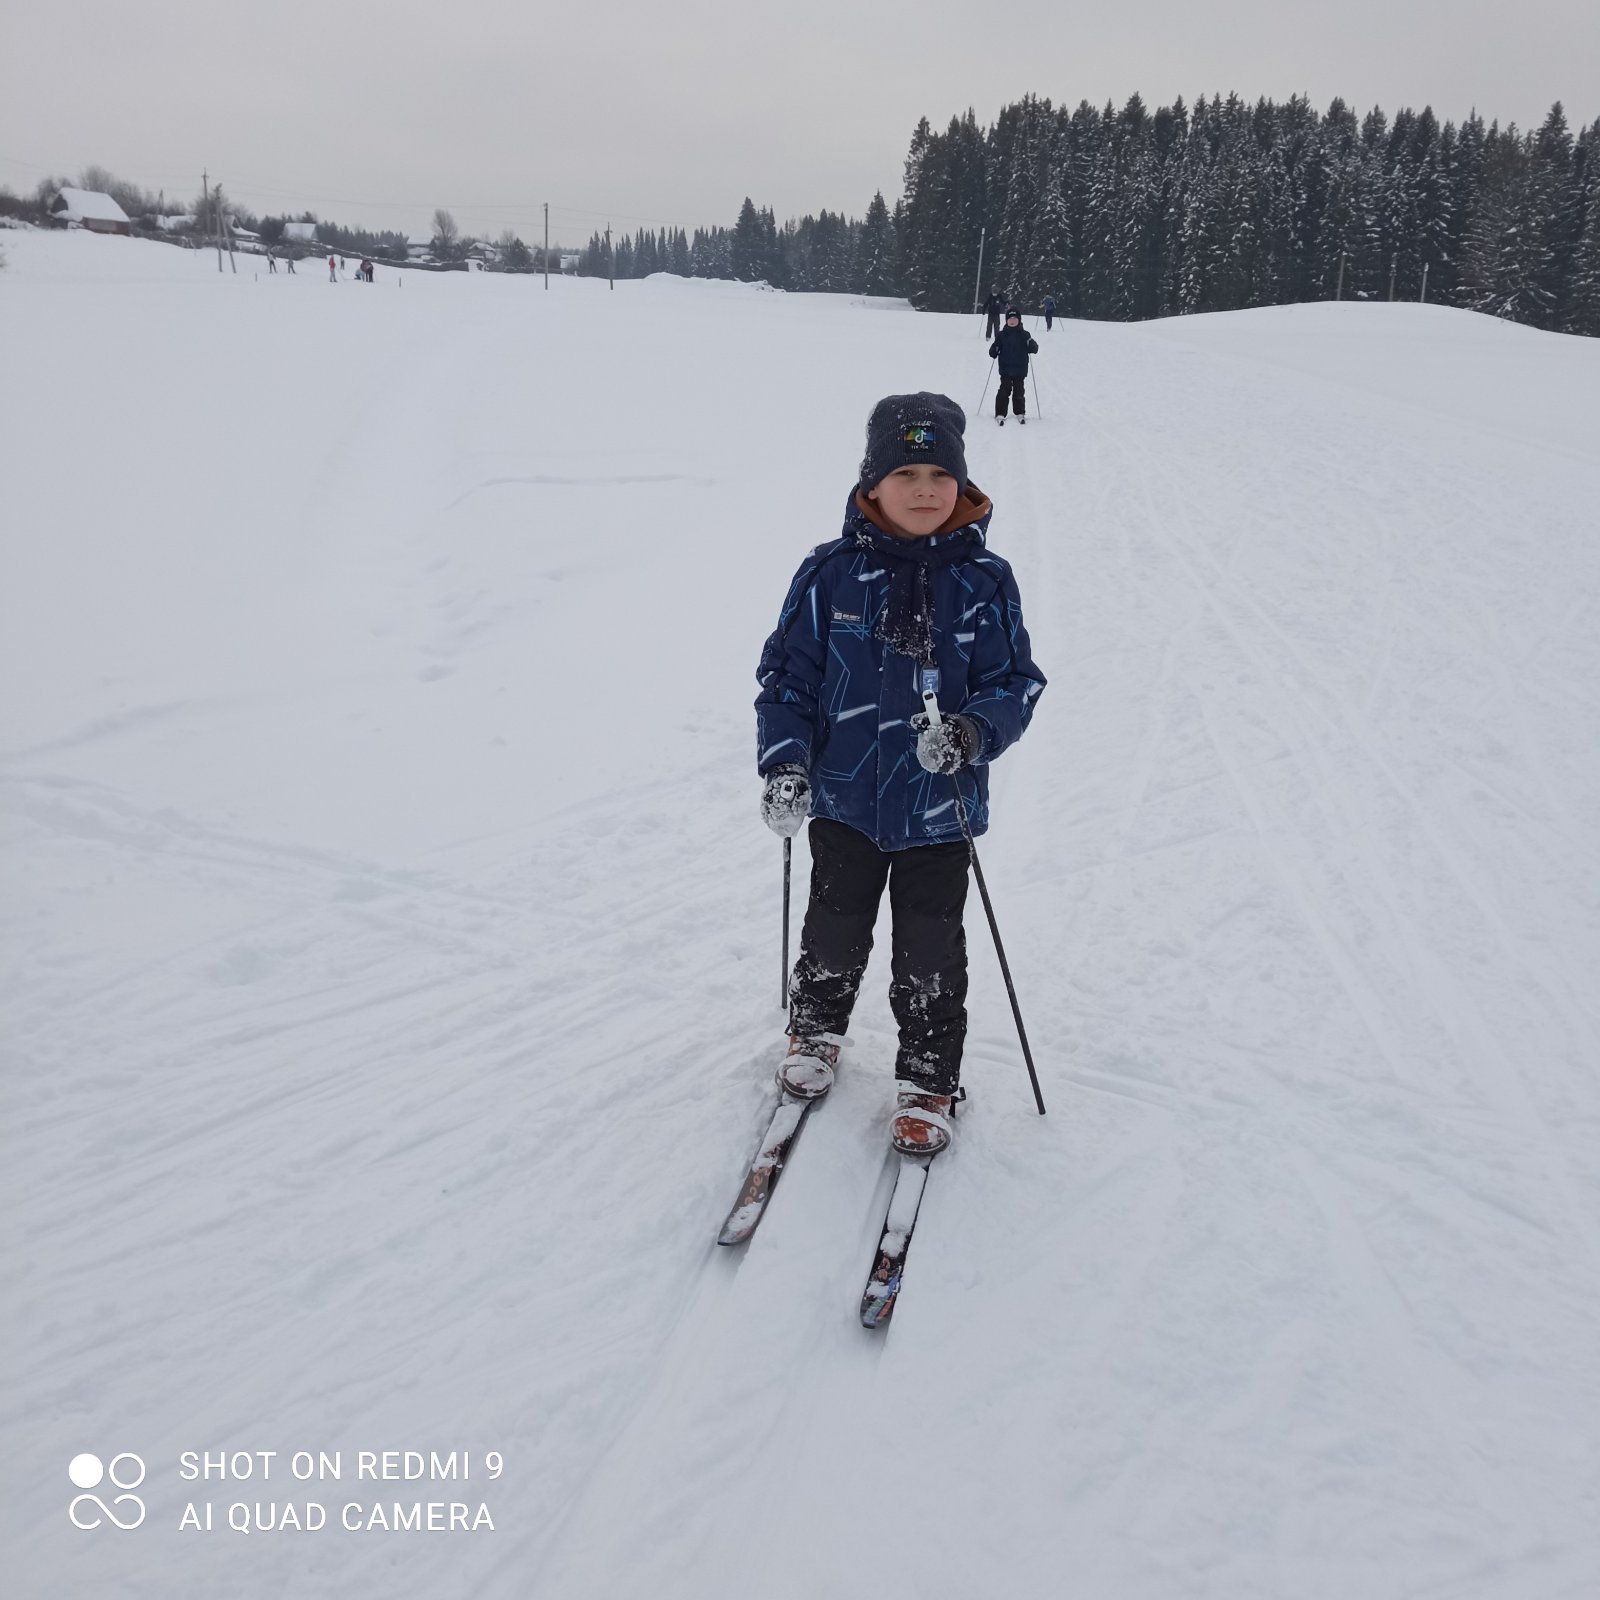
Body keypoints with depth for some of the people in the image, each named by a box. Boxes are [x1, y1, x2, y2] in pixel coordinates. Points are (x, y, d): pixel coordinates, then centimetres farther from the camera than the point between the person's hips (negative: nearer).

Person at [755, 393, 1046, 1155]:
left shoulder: (984, 581, -7)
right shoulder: (830, 574, -7)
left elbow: (1017, 682, -3)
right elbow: (786, 673, -2)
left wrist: (973, 731, -23)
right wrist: (784, 762, -13)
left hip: (939, 807, 0)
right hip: (844, 797, 1)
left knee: (929, 953, 10)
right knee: (834, 930, 19)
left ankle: (927, 1079, 30)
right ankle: (816, 1029, 47)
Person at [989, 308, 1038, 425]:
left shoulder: (1024, 334, 2)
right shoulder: (1002, 334, 3)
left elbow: (1034, 349, 0)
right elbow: (995, 347, 7)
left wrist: (1031, 345, -22)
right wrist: (993, 351, -15)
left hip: (1020, 370, 1)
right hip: (1005, 370, 0)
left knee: (1019, 391, 7)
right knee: (1004, 391, -5)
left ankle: (1020, 413, 19)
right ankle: (1000, 414, -2)